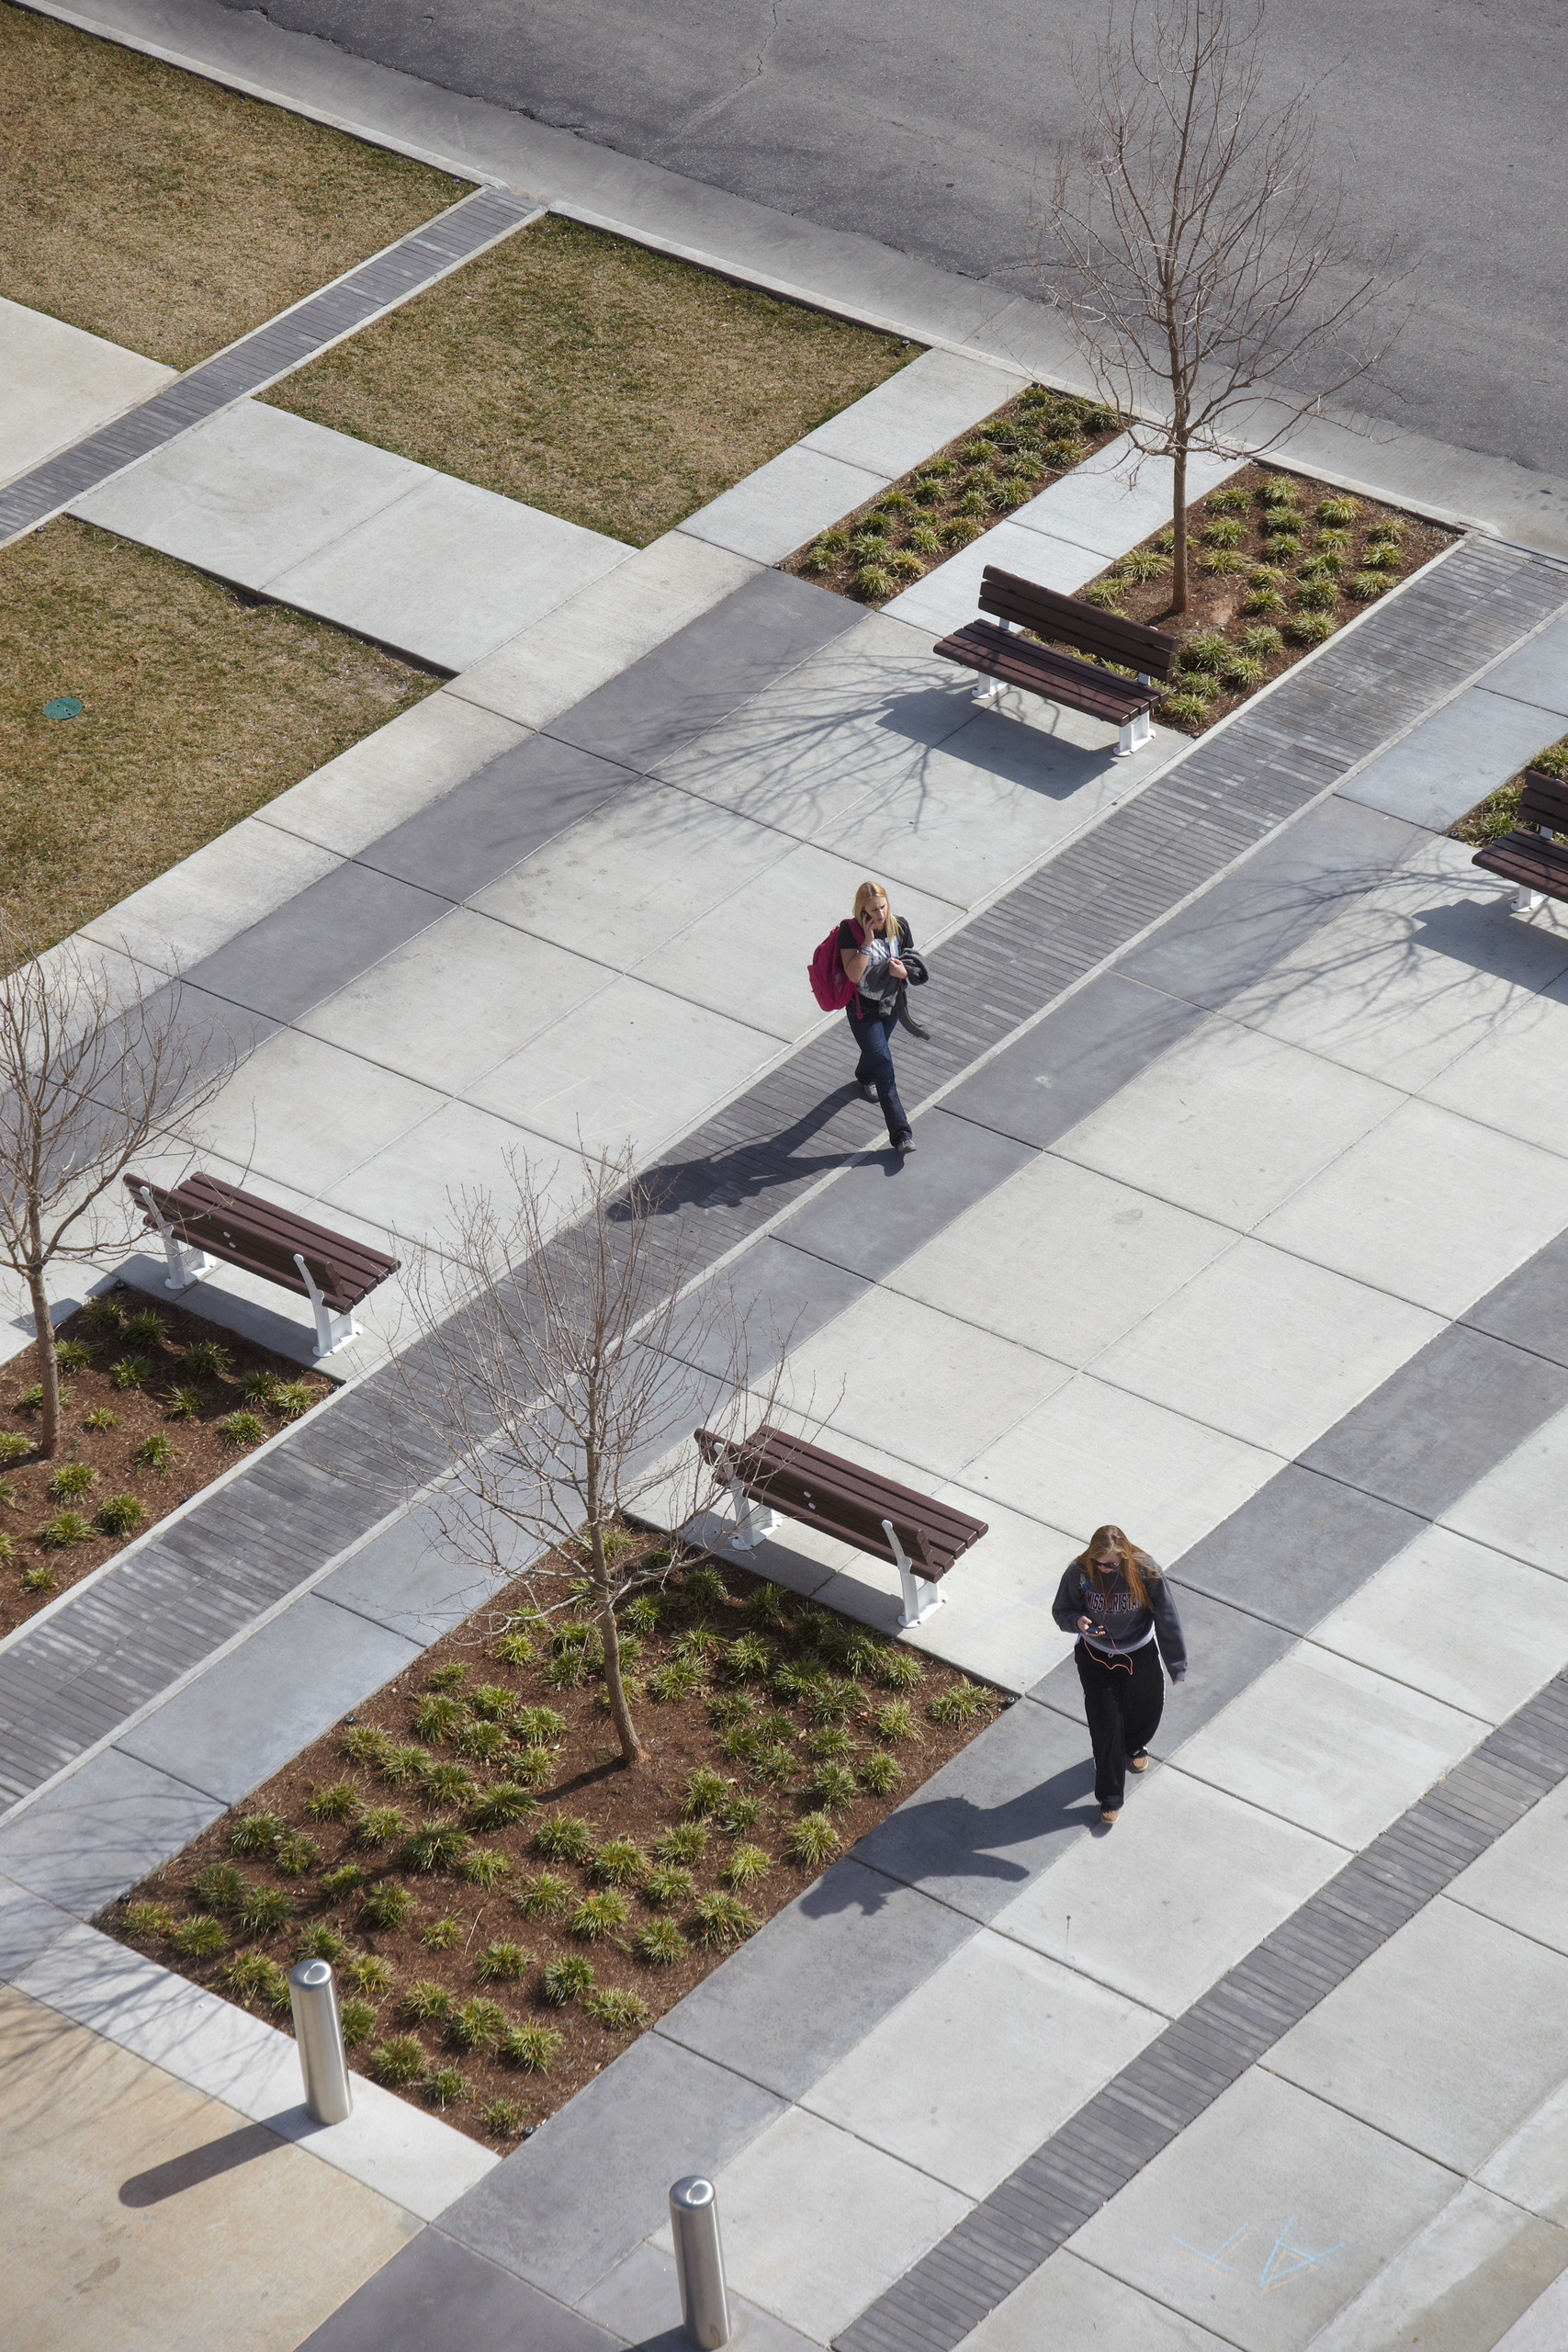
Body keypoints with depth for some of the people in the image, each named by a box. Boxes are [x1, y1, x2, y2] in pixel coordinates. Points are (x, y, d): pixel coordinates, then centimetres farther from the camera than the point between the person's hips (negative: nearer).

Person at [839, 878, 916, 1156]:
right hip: (862, 1009, -5)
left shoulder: (899, 926, -11)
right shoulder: (850, 931, -23)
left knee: (877, 1050, 29)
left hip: (891, 1003, 5)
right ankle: (900, 1135, -9)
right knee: (883, 1063, -9)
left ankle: (864, 1076, 67)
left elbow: (912, 965, 0)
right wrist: (868, 940, -35)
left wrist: (901, 969, -24)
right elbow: (853, 973, -30)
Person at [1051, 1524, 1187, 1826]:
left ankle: (1135, 1746, 61)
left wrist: (1176, 1665, -9)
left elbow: (1167, 1618, -15)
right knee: (1106, 1725, 4)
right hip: (1096, 1657, -1)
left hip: (1139, 1654, 1)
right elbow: (1061, 1610, -9)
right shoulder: (1079, 1572, -24)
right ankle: (1109, 1798, 21)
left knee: (1147, 1709, 23)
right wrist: (1077, 1621, -33)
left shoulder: (1144, 1572, -26)